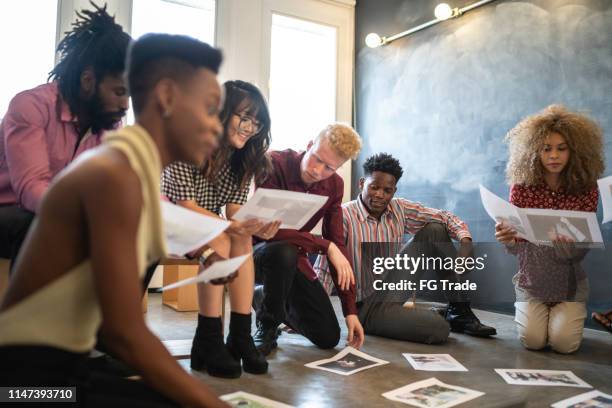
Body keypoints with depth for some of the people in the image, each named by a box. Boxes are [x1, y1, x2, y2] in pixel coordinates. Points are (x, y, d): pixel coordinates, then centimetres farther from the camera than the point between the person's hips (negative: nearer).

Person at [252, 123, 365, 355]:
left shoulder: (334, 185, -6)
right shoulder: (275, 164, -23)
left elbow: (338, 244, -4)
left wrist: (350, 310, -8)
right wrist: (326, 246, -34)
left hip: (294, 257, 5)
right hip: (258, 250, -5)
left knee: (329, 337, 0)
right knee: (285, 252, -40)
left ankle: (265, 297, 25)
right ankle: (267, 325, -12)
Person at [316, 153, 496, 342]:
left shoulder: (400, 209, 0)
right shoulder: (344, 215, -18)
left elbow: (444, 217, 7)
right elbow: (323, 269, -21)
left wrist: (466, 242, -13)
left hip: (392, 289, 7)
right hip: (366, 306, -7)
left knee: (434, 230, -4)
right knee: (438, 328, -28)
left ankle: (459, 311, 5)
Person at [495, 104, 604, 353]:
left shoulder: (586, 188, -8)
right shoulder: (522, 186, -9)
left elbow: (581, 251, -10)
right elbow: (517, 246, -10)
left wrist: (568, 243, -35)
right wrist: (507, 239, -35)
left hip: (569, 282, 1)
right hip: (532, 280, 0)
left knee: (564, 343, -15)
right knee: (533, 340, -16)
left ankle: (568, 316, 20)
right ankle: (524, 312, 19)